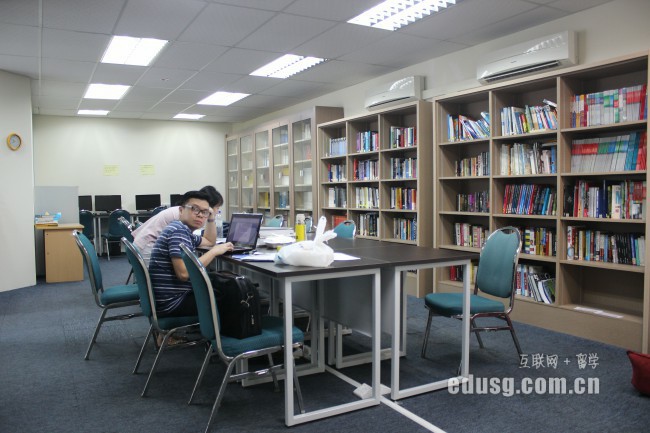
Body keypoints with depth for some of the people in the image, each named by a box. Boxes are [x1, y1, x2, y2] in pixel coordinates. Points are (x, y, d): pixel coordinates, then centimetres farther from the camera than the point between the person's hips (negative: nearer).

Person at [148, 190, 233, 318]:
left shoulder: (184, 231, 13)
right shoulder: (179, 230, -18)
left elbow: (210, 241, 32)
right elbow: (184, 273, -28)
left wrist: (211, 219, 16)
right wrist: (214, 251, -19)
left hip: (176, 296, 10)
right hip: (172, 302, -10)